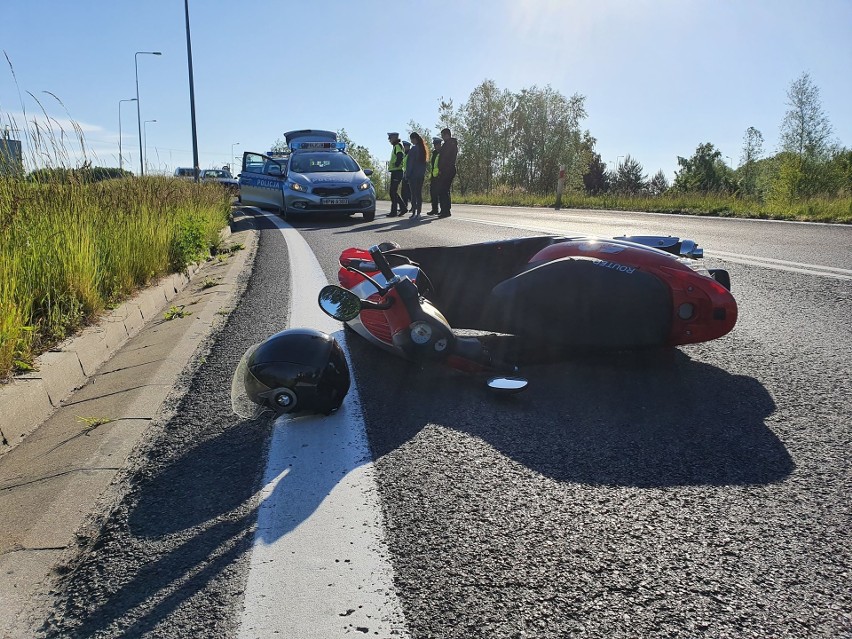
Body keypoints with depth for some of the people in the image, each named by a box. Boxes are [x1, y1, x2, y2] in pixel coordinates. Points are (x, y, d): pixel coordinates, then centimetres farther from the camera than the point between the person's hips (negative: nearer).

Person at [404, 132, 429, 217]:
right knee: (419, 193, 8)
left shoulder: (414, 149, -11)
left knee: (413, 194, -6)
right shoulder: (423, 148, 12)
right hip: (421, 175, 7)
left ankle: (414, 212, -10)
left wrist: (407, 175, -9)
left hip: (413, 174, -7)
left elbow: (410, 163, -12)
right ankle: (419, 212, 7)